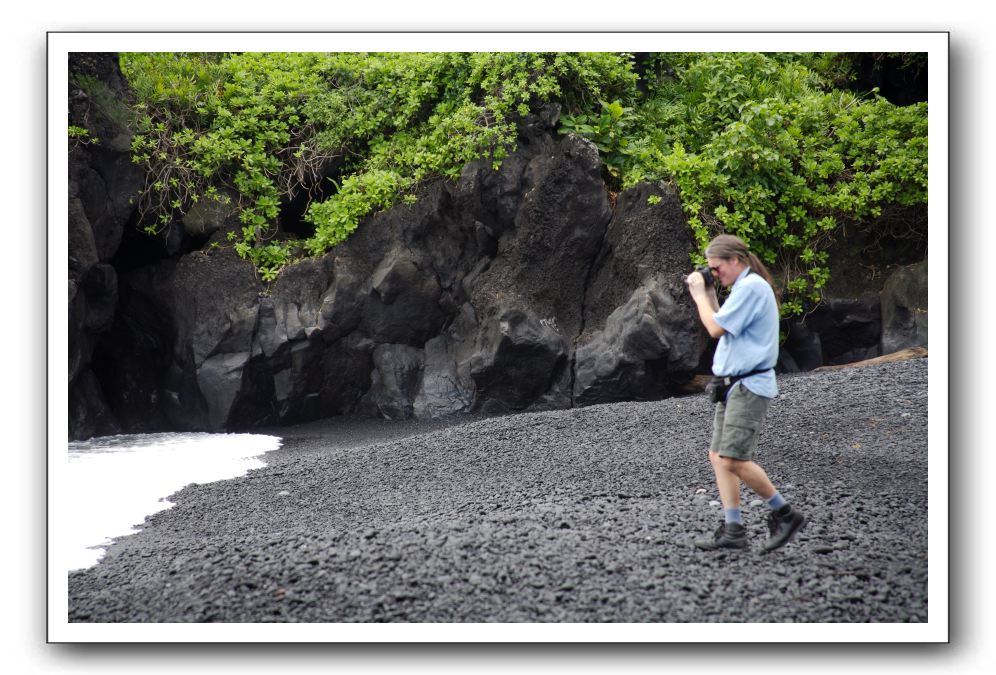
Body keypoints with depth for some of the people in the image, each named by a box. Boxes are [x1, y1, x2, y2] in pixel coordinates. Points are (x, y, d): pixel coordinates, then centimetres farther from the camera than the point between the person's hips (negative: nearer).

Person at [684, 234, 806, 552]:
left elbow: (716, 328, -16)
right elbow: (723, 328, 22)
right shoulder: (745, 287, 19)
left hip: (749, 385, -11)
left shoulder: (751, 287, -13)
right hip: (734, 385, 11)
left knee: (732, 459, -15)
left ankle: (785, 514, -2)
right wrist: (709, 297, 15)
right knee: (719, 456, 6)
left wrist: (700, 295, -3)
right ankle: (732, 529, 7)